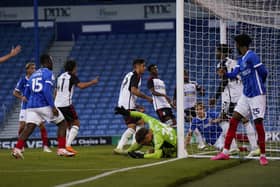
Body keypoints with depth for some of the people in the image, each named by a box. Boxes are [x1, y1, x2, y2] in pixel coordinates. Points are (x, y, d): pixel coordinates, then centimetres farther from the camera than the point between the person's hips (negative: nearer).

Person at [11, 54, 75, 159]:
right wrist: (53, 107, -17)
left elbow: (26, 94, 19)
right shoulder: (48, 73, -3)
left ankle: (17, 149, -26)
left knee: (29, 128, -5)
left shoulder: (33, 75, 18)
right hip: (45, 105, -6)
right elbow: (47, 91, -17)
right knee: (62, 123, 10)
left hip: (32, 105, 6)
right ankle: (61, 149, 2)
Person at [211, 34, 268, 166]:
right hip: (246, 95, 9)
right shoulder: (241, 60, 13)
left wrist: (260, 84, 5)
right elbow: (234, 74, 4)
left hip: (257, 95, -9)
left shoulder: (251, 56, -15)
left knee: (258, 124, -5)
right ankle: (225, 152, 8)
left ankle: (263, 156, 5)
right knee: (233, 120, 5)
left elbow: (263, 72, -15)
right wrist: (225, 74, -17)